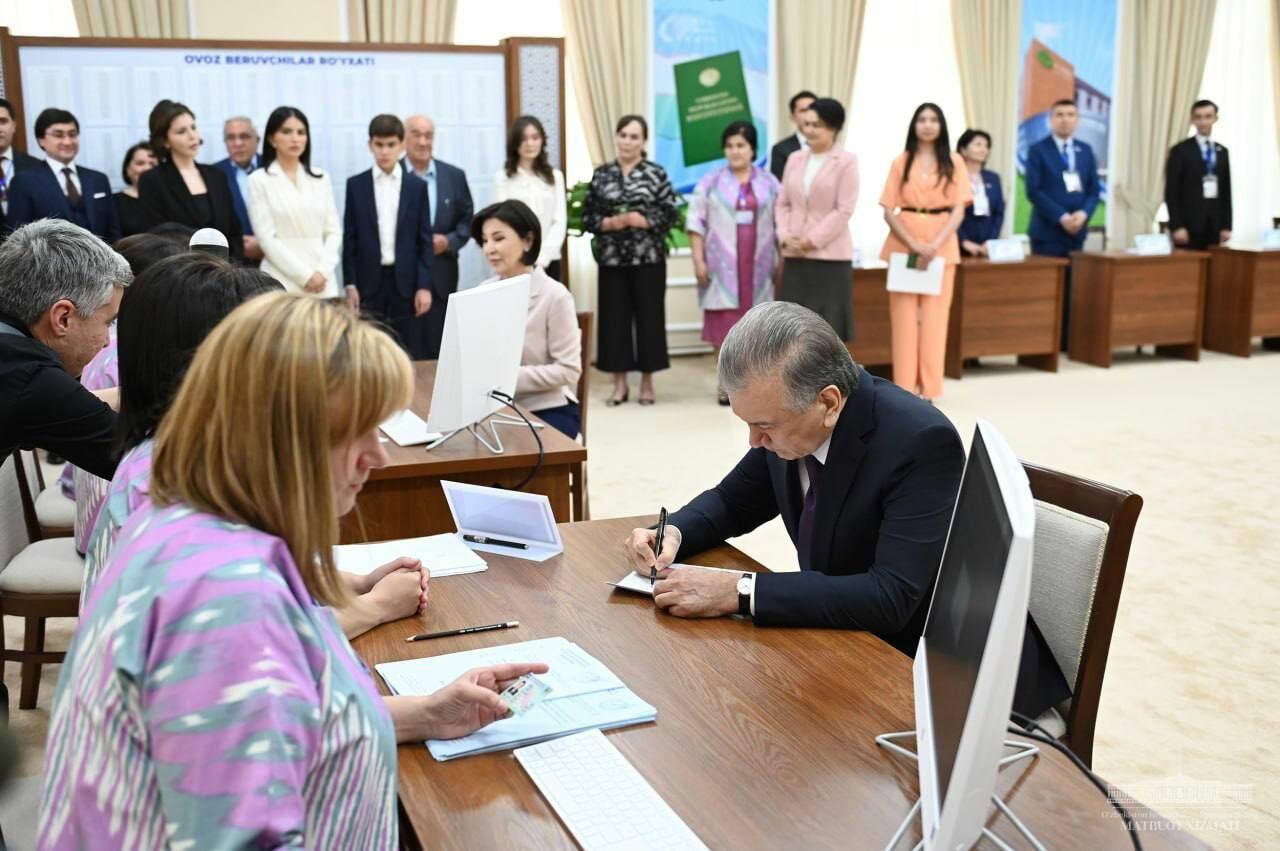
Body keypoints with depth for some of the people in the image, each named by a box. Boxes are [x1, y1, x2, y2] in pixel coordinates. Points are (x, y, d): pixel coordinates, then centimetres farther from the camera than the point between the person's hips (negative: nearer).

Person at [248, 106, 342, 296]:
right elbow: (266, 237, -4)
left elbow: (334, 231, 10)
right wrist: (304, 275, -11)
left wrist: (323, 271, -7)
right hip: (282, 284, -3)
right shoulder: (259, 180, 3)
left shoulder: (321, 179, 13)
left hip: (323, 283, 3)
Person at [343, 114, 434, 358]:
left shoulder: (417, 187, 5)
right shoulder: (356, 185, 5)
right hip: (368, 282, 0)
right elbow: (349, 239, 4)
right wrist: (350, 285, -2)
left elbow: (424, 241, 4)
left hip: (406, 282, 0)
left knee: (411, 357, 1)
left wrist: (424, 286, -4)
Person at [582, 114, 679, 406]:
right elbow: (588, 216, 6)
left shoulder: (656, 173, 1)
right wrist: (610, 223, -12)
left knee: (649, 316, 2)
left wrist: (639, 220, -15)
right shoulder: (601, 174, 7)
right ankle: (619, 384, 13)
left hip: (648, 258, -2)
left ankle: (647, 382, 13)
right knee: (615, 317, 4)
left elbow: (669, 215, -4)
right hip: (612, 259, 2)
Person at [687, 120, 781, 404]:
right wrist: (698, 260, -7)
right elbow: (696, 222, 1)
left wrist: (781, 261, 5)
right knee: (724, 321, -2)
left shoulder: (769, 182, 8)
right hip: (723, 264, -1)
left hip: (758, 264, 1)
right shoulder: (710, 181, 3)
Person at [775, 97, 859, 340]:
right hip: (795, 257, 5)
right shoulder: (795, 159, 12)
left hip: (830, 256, -5)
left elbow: (844, 210, -11)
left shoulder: (846, 161, -5)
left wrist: (813, 240, -14)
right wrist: (784, 235, -5)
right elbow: (783, 204, 12)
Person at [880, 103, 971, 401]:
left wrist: (935, 245, -15)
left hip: (942, 245, 0)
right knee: (904, 316, -2)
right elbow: (889, 211, 1)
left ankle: (928, 387, 5)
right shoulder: (901, 162, 5)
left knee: (934, 315, 0)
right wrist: (913, 245, -12)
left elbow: (958, 211, -1)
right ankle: (905, 386, 3)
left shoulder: (953, 162, 5)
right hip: (904, 244, 0)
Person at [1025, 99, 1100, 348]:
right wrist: (1061, 217, -17)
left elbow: (1094, 189, 10)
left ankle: (1066, 341, 9)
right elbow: (1034, 191, -10)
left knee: (1071, 288, 4)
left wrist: (1083, 214, -10)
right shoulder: (1038, 150, -2)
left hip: (1076, 230, 5)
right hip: (1047, 231, -4)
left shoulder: (1085, 150, 13)